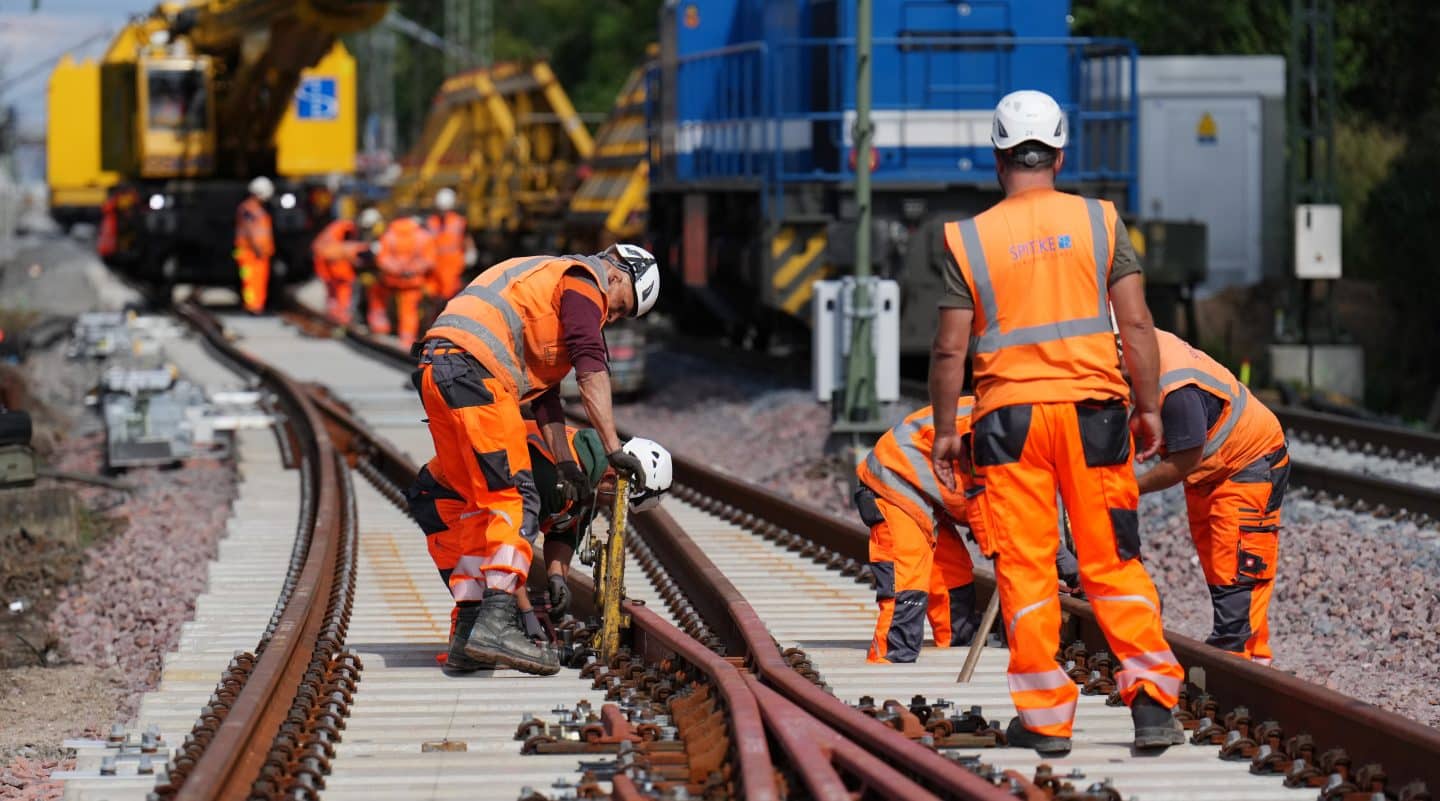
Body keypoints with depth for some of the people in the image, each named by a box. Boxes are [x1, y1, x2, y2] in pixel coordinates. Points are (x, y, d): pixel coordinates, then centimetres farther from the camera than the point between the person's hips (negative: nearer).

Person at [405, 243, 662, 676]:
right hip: (472, 368, -10)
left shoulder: (552, 282, 34)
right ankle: (496, 624, -23)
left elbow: (544, 393, 32)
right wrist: (613, 447, -11)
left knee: (478, 502, 15)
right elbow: (590, 367, -8)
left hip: (437, 375, 10)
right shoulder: (583, 279, 5)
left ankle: (468, 625, 15)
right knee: (516, 499, -12)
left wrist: (564, 462, 27)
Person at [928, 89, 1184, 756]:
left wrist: (944, 429, 8)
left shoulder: (968, 238, 0)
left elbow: (950, 349, -1)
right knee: (1113, 563, 8)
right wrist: (1148, 408, 7)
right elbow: (1136, 325, 0)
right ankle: (1151, 696, 0)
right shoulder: (1099, 221, 2)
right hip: (1091, 404, 1)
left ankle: (1045, 717, 4)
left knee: (1025, 568, 4)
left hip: (1009, 413, -1)